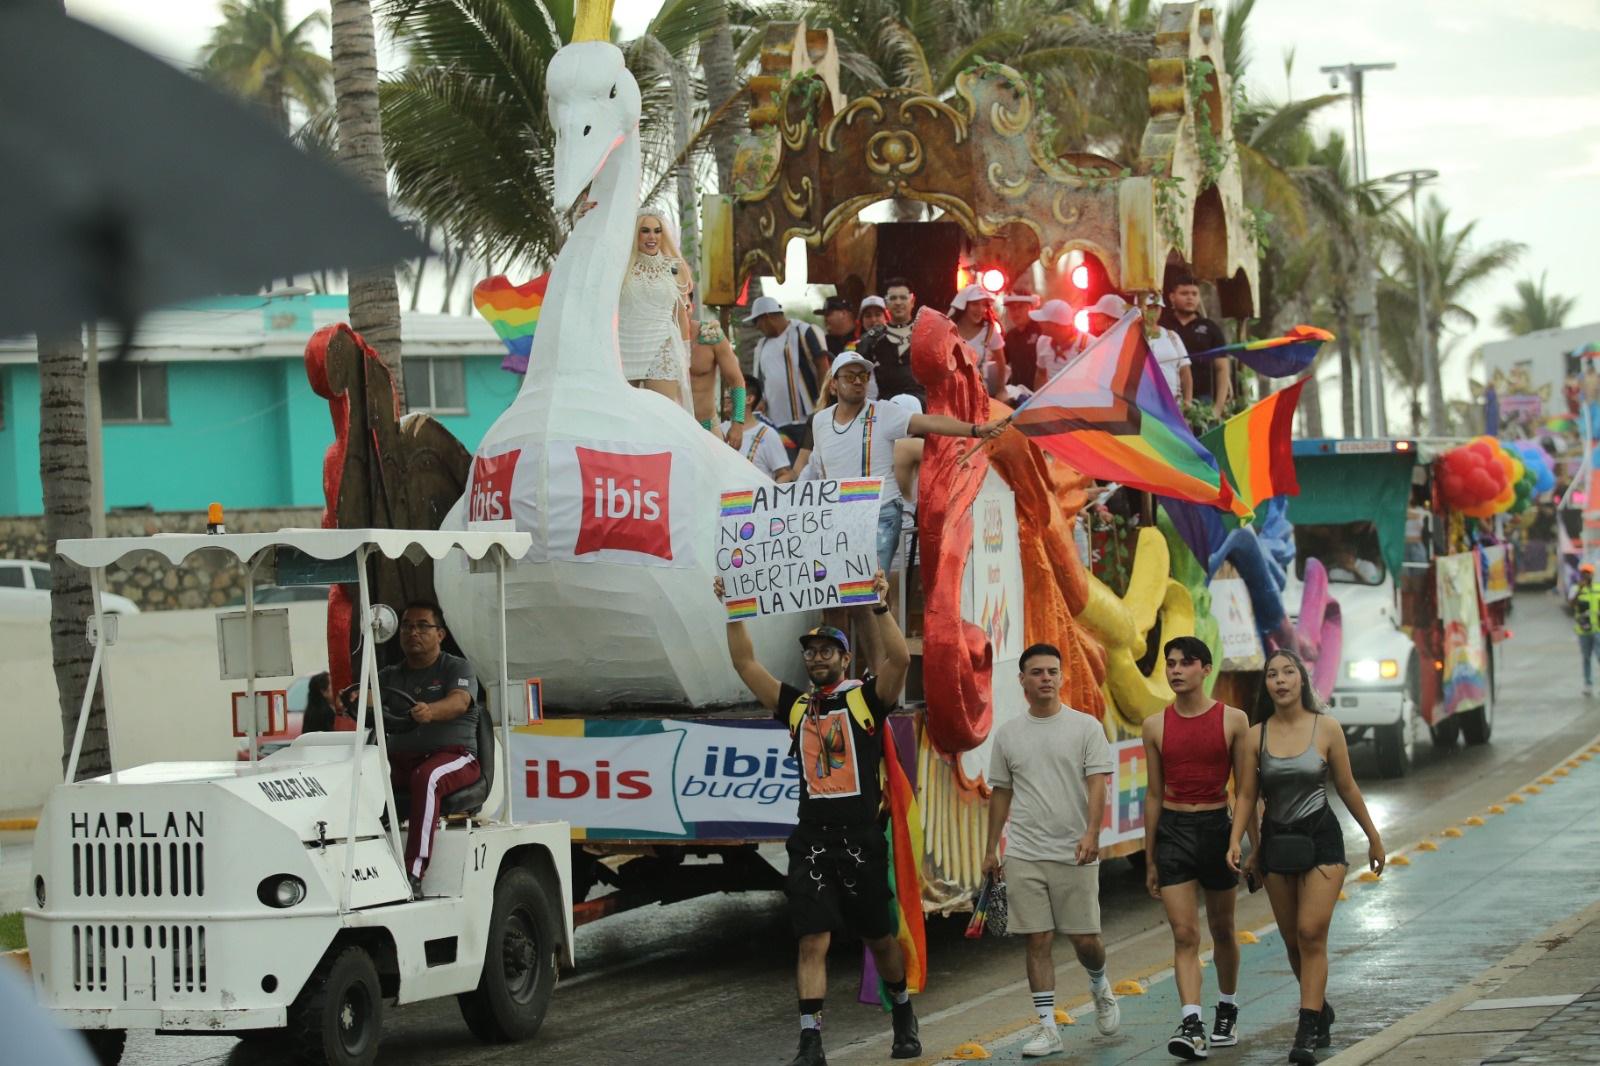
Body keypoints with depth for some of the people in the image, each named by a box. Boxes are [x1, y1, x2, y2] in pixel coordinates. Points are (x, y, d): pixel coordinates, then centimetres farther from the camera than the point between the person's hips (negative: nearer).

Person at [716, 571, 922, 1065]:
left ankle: (904, 1015, 35)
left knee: (880, 939, 13)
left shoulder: (866, 698, 1)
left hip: (861, 842, -2)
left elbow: (900, 658, -16)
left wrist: (879, 606, -23)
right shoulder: (797, 706, 12)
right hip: (811, 843, 2)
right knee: (813, 943, -7)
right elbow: (745, 662, 12)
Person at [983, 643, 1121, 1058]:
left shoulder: (1086, 727, -2)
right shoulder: (1008, 734, 8)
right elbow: (1000, 793, 14)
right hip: (1024, 856, 2)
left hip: (1074, 853, -2)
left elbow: (1097, 783, -9)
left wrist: (1092, 832, -24)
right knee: (1038, 941, 1)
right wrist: (991, 849, 12)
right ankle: (1047, 1028, 5)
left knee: (1085, 938, 2)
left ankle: (1100, 988, 35)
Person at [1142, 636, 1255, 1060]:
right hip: (1172, 830, 1)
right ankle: (1192, 1025, -16)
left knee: (1221, 930, 13)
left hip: (1216, 827, -1)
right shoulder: (1156, 726, 3)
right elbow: (1154, 794, 9)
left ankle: (1227, 1012, 32)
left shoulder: (1232, 720, -2)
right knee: (1184, 934, -9)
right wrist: (1150, 860, 10)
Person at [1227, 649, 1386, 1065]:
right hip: (1277, 841, 3)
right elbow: (1245, 794, -1)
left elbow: (1347, 788, 4)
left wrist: (1373, 837, 10)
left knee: (1311, 934, -14)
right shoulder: (1256, 736, 0)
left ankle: (1307, 1031, -14)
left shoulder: (1326, 729, -5)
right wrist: (1235, 840, -15)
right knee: (1293, 941, 10)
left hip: (1321, 839, -3)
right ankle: (1321, 1013, 31)